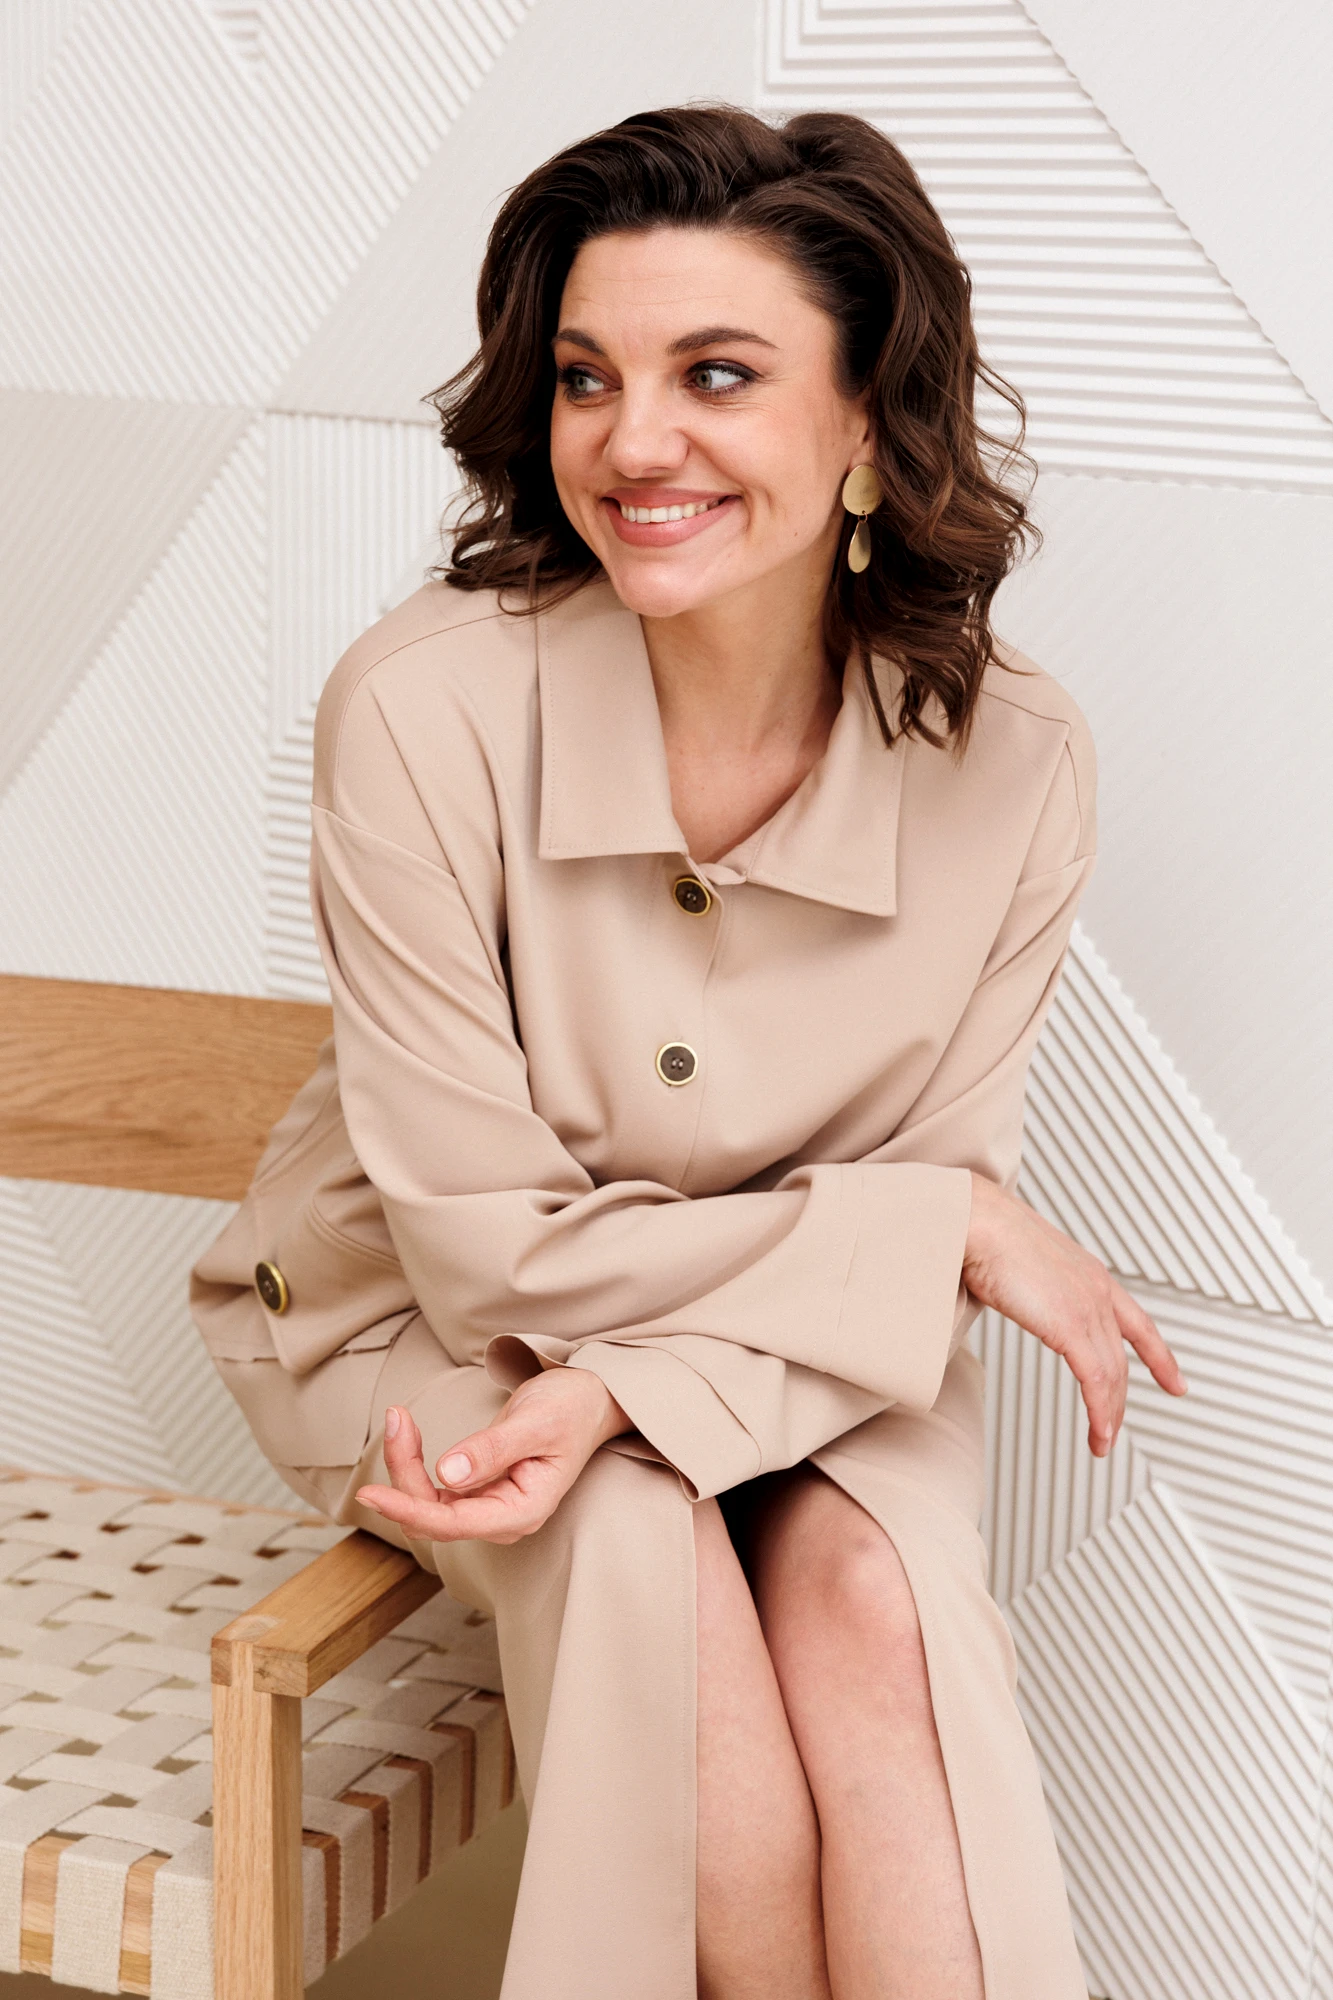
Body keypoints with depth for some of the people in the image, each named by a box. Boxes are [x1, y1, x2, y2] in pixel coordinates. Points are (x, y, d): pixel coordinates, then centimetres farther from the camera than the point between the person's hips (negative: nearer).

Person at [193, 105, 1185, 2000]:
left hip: (820, 1362, 2)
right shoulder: (426, 708, -25)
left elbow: (946, 1183, -9)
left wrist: (627, 1386, -27)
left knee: (868, 1598, -26)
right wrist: (946, 1236, -19)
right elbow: (489, 1243, -20)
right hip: (427, 1323, -1)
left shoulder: (1008, 758, -18)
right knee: (644, 1549, -30)